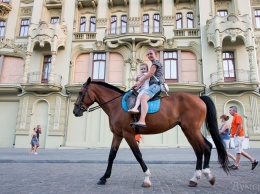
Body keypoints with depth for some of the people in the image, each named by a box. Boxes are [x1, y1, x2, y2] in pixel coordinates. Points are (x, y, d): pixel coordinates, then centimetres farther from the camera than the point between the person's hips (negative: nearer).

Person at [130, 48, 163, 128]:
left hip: (156, 85, -11)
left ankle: (142, 121, -50)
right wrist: (140, 84, 17)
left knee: (143, 97, -33)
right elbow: (148, 77, 28)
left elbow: (150, 74, -11)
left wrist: (139, 81, -4)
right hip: (154, 85, 11)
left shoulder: (156, 62, 1)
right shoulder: (154, 64, 30)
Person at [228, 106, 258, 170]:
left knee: (238, 150, -3)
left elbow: (240, 126, -22)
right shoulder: (235, 117, 18)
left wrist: (236, 134, -17)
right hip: (236, 136, 10)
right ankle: (253, 160, 18)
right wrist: (233, 134, 13)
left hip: (238, 136, -10)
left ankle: (236, 165, 3)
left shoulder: (237, 116, -12)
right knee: (239, 151, 13)